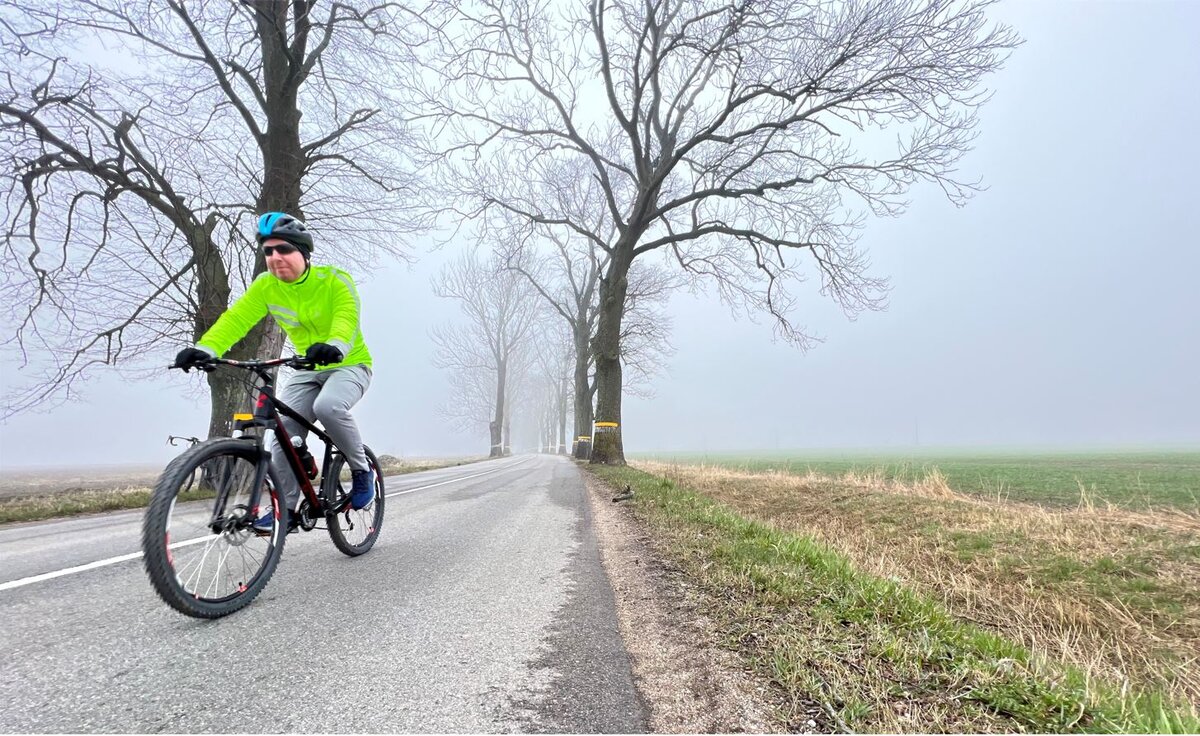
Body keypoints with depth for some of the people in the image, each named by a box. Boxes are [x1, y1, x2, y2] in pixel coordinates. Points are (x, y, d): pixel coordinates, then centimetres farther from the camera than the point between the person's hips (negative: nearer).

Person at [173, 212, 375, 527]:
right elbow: (235, 318, -17)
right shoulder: (265, 286, -6)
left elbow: (347, 318, -36)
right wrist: (205, 348, -36)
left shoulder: (335, 280, -19)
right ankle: (285, 509, 4)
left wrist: (335, 346, -58)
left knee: (327, 407, -33)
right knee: (284, 428, -9)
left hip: (349, 365, -5)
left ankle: (362, 471, -10)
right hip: (308, 370, 5)